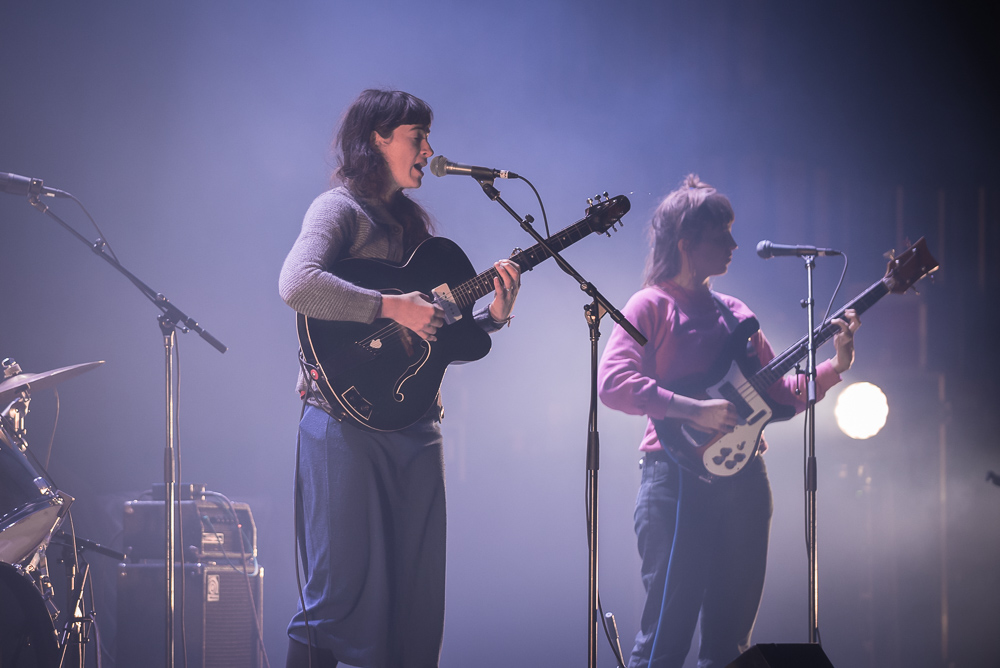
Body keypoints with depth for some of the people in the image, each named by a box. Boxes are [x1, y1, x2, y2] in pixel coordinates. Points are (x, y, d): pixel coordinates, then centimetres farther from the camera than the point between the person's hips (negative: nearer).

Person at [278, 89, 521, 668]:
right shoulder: (341, 209, -4)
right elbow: (298, 284, -25)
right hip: (349, 423, -8)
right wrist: (393, 307, -24)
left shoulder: (417, 222, 20)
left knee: (418, 602, 6)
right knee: (343, 593, -8)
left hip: (416, 424, 8)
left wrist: (491, 316, 3)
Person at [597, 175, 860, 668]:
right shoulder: (653, 305, -1)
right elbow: (612, 382, -14)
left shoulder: (735, 313, 19)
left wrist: (834, 368, 4)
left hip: (743, 479, 7)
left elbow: (778, 396, 19)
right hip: (679, 478, -7)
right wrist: (694, 410, -21)